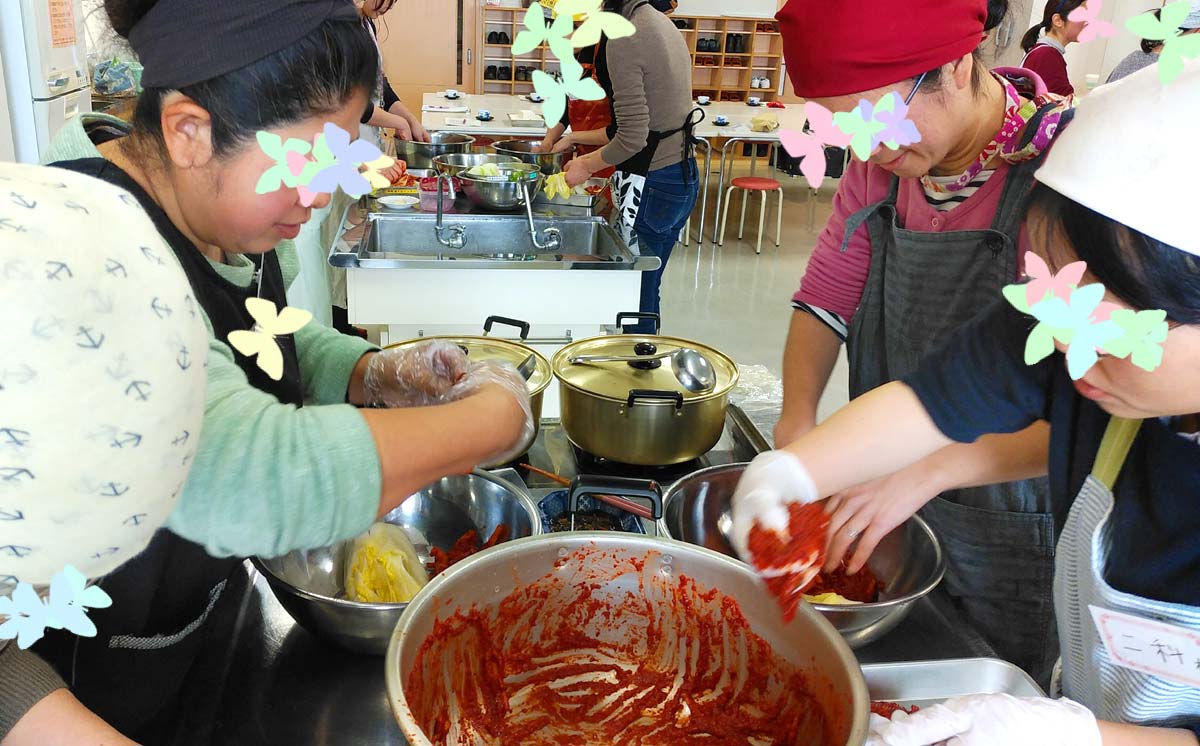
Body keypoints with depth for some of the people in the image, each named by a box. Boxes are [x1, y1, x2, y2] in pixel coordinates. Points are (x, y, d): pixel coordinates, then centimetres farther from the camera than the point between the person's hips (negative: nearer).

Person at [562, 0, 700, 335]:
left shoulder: (624, 40, -17)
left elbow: (632, 137, -20)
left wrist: (587, 165, -3)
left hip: (651, 187, -9)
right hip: (684, 177, 9)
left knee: (637, 300, 2)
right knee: (648, 294, 19)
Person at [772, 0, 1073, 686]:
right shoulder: (882, 164, -4)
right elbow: (826, 301, 4)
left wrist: (932, 469, -33)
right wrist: (799, 417, -12)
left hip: (1003, 530, -4)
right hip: (880, 501, 5)